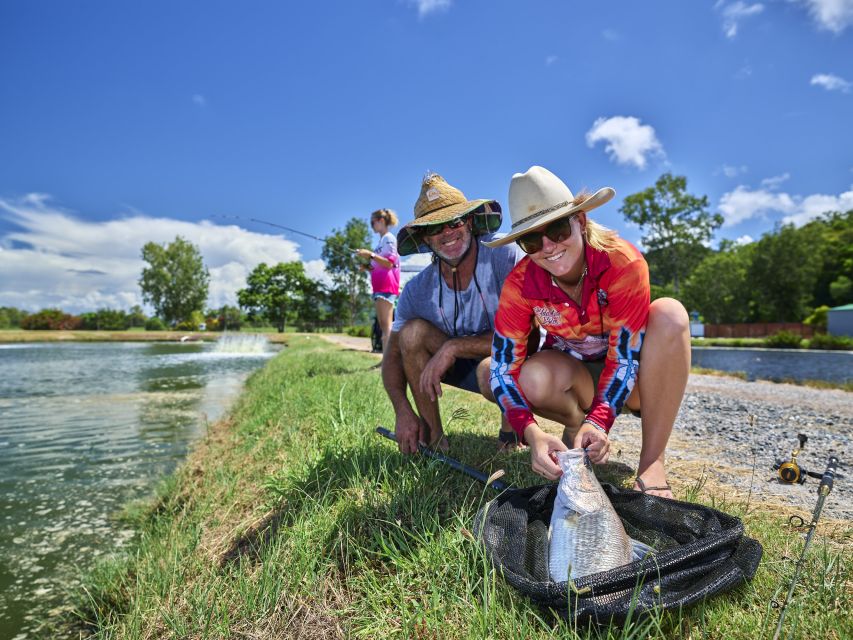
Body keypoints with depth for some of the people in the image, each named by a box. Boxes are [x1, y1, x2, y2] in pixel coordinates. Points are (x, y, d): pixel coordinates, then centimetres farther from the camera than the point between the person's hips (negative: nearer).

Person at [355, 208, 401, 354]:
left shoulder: (389, 238, -4)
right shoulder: (382, 240, 23)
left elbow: (389, 263, -15)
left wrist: (371, 255, -21)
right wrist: (368, 266, 12)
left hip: (386, 285, -10)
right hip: (380, 286, 10)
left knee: (386, 324, -15)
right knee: (382, 324, 7)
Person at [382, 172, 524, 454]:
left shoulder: (506, 257, -23)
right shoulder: (417, 290, -11)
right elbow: (393, 356, -5)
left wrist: (453, 346, -28)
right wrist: (402, 411, -22)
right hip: (462, 367, 4)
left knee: (491, 371, -38)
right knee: (412, 331, -20)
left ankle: (512, 426, -1)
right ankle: (433, 439, -10)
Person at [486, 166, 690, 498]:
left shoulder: (622, 262, -26)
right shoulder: (520, 283, -21)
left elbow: (625, 355, -25)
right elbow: (503, 367, -23)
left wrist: (599, 421, -38)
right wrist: (532, 433, -38)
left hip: (626, 378, 0)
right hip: (573, 372, 0)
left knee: (669, 314, -31)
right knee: (535, 378, -36)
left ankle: (651, 463, -25)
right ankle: (575, 425, 0)